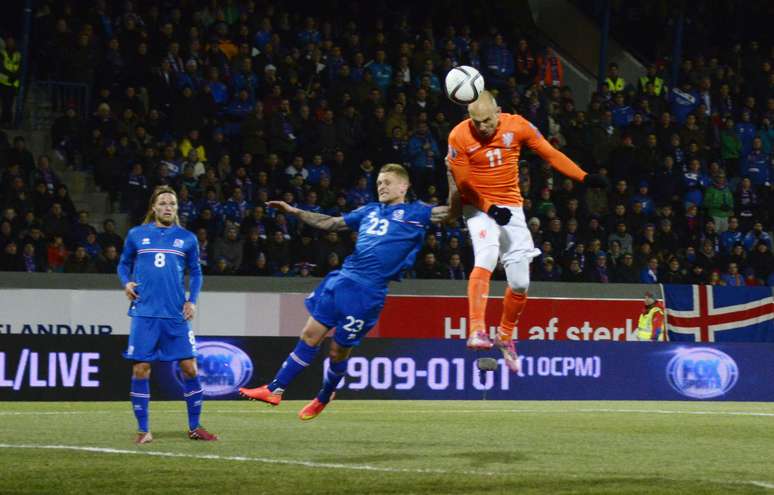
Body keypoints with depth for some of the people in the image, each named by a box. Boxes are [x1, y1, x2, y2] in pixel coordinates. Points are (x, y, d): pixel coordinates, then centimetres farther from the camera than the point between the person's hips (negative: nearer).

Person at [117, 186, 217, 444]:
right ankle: (143, 430, 7)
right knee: (140, 370, -3)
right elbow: (124, 264, 15)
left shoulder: (187, 238, 8)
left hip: (176, 314, 1)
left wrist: (192, 300, 0)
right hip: (145, 313, -1)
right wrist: (126, 283, -5)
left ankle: (195, 427, 13)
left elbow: (195, 272, 14)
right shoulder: (137, 235, 7)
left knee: (189, 367, -1)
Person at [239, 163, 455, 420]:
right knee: (310, 335, 3)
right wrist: (293, 211, 24)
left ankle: (323, 399, 29)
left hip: (368, 292, -5)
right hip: (341, 280, 5)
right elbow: (329, 223, 27)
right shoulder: (369, 211, 19)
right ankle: (275, 389, 9)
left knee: (338, 351, 5)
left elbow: (450, 211, -11)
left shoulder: (414, 213, 1)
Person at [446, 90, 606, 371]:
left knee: (520, 282, 2)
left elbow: (550, 155, -4)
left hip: (511, 208, 3)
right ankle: (477, 331, -38)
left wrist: (584, 178, -13)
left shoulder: (517, 126, -10)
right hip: (479, 207, -3)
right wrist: (490, 209, -20)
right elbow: (463, 183, -9)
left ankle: (505, 336, 26)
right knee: (486, 257, -31)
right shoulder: (459, 137, -15)